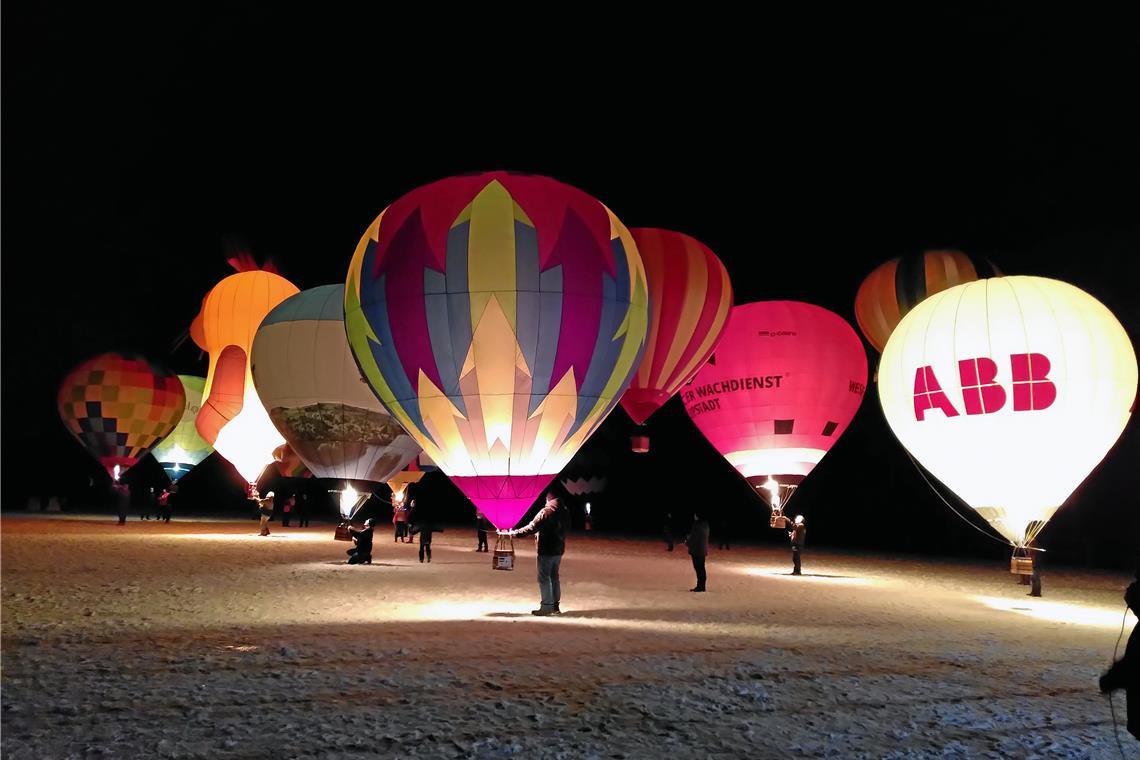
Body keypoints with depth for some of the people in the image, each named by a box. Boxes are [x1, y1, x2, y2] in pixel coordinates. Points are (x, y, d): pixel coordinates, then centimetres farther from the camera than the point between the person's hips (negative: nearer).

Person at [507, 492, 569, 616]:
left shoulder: (546, 512, -15)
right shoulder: (563, 512, 9)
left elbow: (532, 527, -20)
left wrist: (516, 533, -13)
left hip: (546, 550, -8)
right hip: (559, 549, 8)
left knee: (544, 578, -2)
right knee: (554, 576, 15)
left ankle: (546, 606, -1)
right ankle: (555, 605, 19)